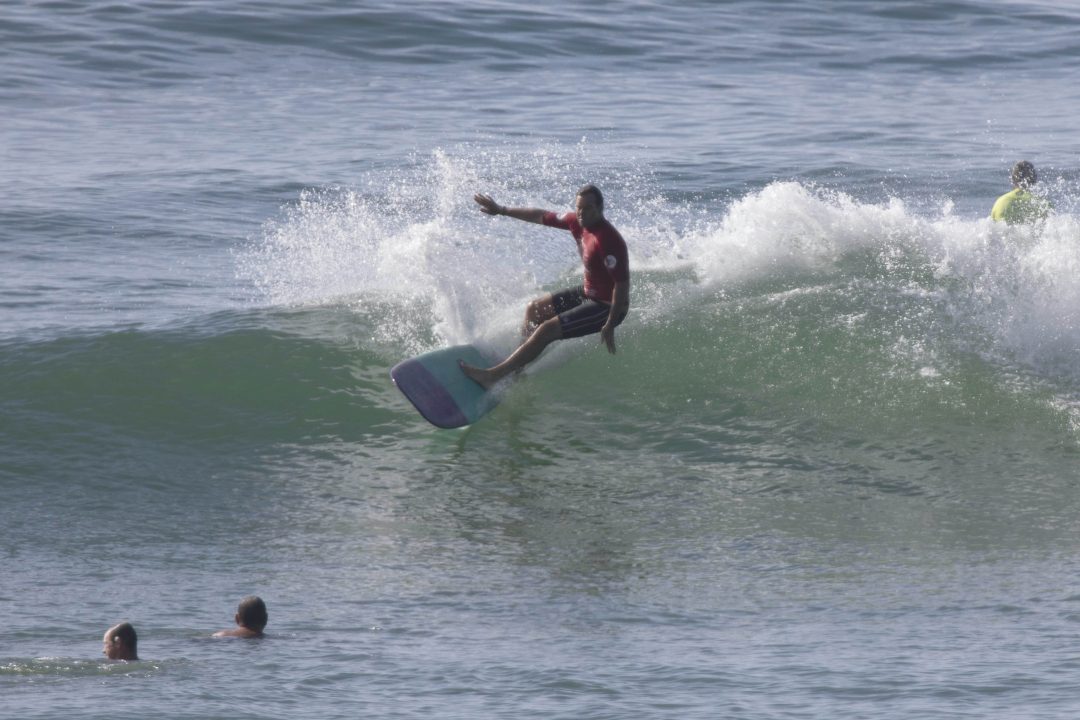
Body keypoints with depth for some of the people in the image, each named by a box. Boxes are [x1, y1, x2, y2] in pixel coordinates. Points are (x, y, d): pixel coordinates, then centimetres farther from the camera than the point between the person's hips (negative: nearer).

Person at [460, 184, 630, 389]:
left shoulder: (608, 240, -31)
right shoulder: (578, 222, -4)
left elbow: (623, 284, -29)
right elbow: (542, 217, 10)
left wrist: (610, 326, -27)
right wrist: (501, 210, 15)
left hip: (608, 306, -10)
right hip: (588, 292, 10)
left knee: (547, 330, -18)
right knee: (534, 310, 20)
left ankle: (493, 375, -15)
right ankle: (518, 369, 27)